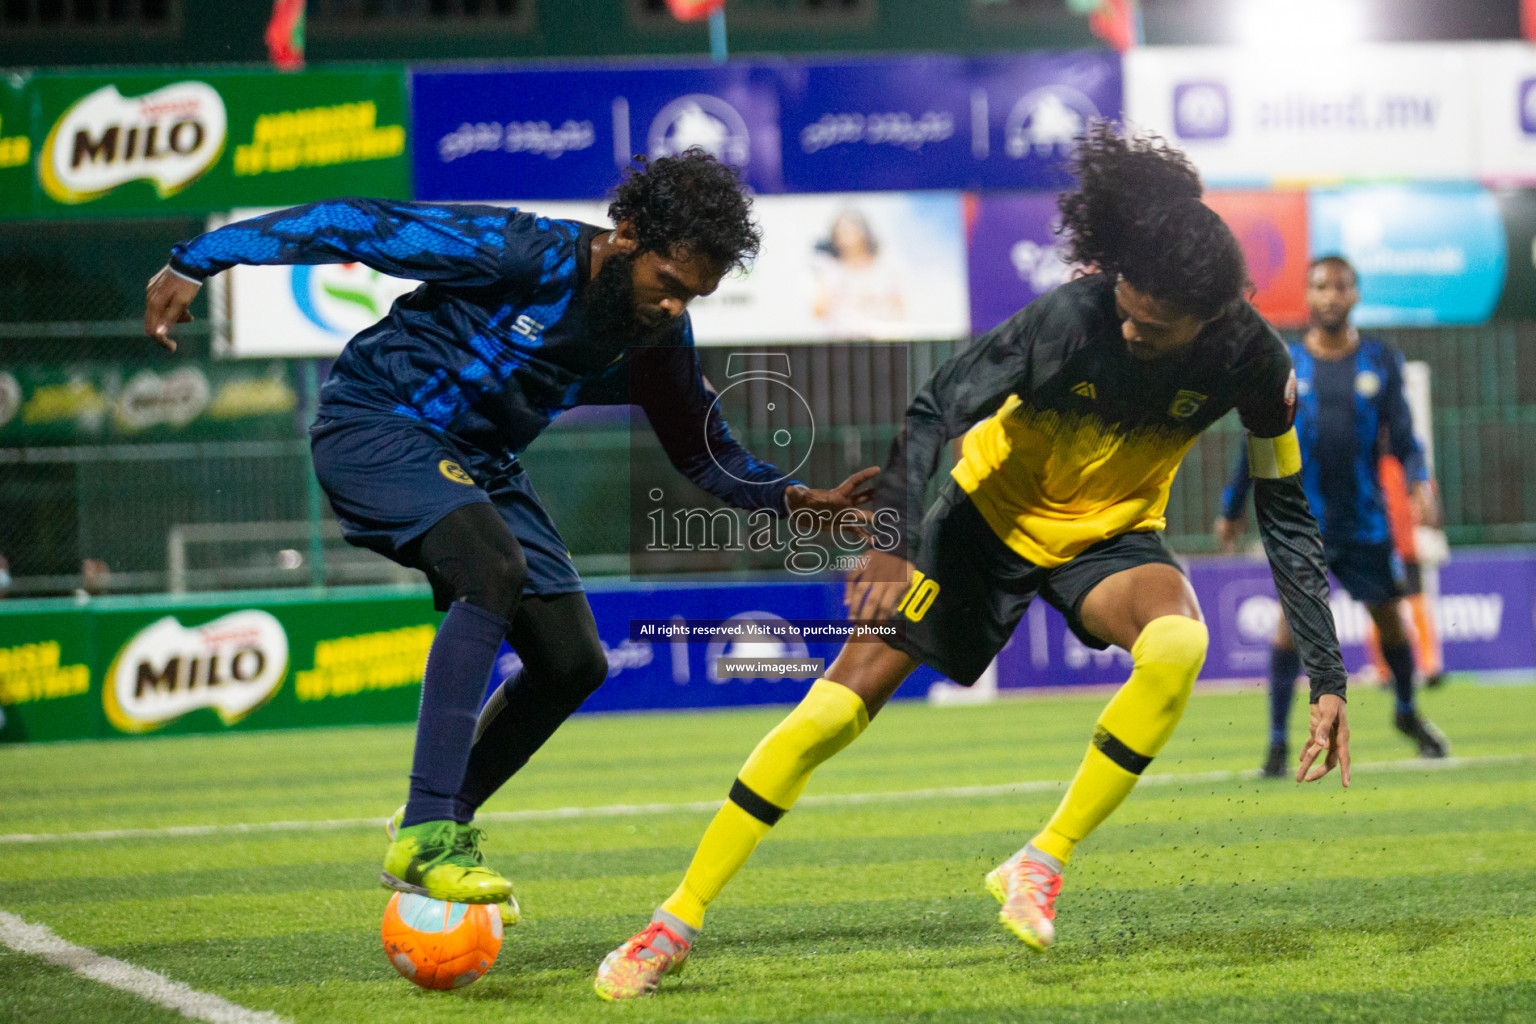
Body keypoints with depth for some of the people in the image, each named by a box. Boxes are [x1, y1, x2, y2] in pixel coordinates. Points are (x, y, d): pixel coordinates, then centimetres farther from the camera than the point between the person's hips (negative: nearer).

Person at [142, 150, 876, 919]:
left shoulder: (657, 342, -5)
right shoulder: (520, 254, -25)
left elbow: (707, 452, 10)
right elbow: (354, 225, -22)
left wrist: (793, 499, -9)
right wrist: (194, 262, -21)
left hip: (478, 463, 8)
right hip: (374, 428, -8)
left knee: (572, 661, 0)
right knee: (494, 569, -33)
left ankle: (439, 826, 18)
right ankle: (425, 836, -34)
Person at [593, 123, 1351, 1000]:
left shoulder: (1253, 361, -21)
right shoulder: (1073, 317, -30)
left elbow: (1288, 515, -9)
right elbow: (936, 411, -22)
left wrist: (1329, 678, -10)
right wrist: (892, 541, -36)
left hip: (1111, 535, 2)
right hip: (994, 515, -2)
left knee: (1179, 642, -34)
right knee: (839, 706, -11)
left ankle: (1044, 862, -17)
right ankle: (676, 923, 1)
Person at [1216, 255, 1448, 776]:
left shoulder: (1381, 361, 5)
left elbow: (1401, 434, 4)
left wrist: (1421, 482, -13)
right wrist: (1232, 508, 13)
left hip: (1365, 518, 2)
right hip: (1302, 516, -2)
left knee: (1389, 613, 9)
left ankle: (1407, 713, 35)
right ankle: (1278, 742, -7)